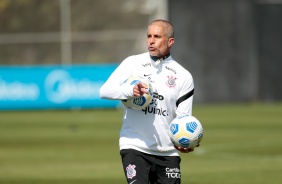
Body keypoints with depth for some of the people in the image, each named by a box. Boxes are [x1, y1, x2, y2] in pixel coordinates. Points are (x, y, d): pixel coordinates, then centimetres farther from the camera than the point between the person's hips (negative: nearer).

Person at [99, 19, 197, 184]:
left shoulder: (183, 76, 4)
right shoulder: (133, 63, 3)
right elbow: (105, 91, -6)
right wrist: (130, 91, -25)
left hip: (167, 152, 2)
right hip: (134, 147, -2)